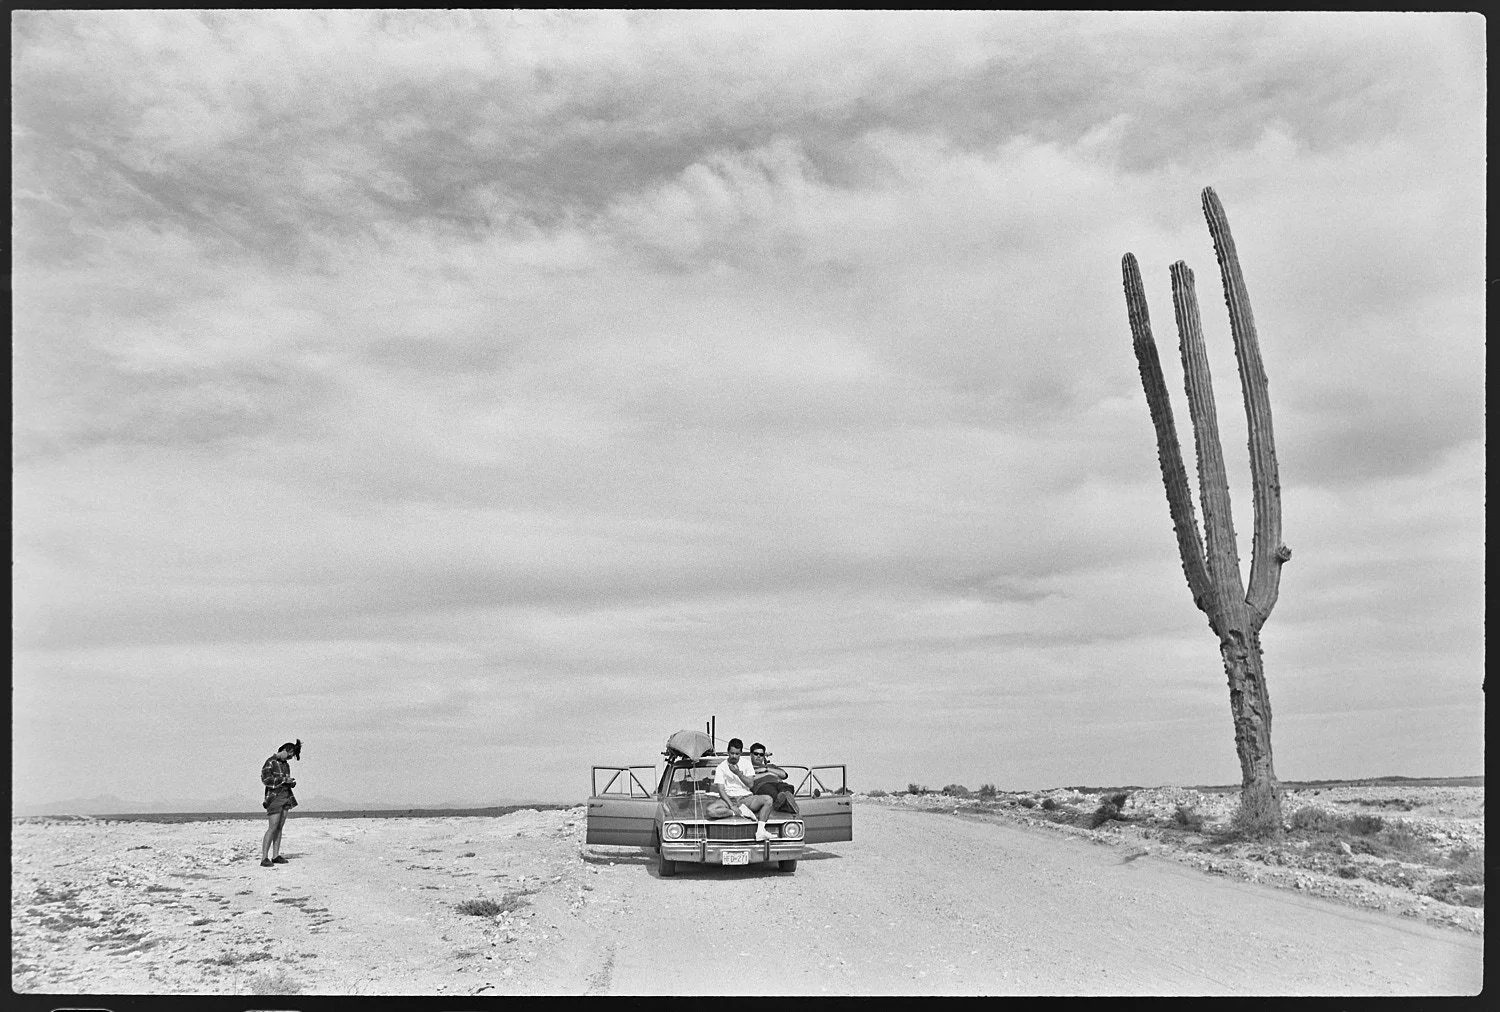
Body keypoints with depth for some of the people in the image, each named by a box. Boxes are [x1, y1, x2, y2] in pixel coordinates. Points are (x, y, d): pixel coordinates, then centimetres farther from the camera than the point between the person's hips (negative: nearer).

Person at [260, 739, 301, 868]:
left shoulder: (286, 765, 16)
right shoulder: (271, 762, -7)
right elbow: (265, 779, -16)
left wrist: (292, 782, 3)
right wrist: (284, 780, -16)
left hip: (286, 797, 8)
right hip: (274, 797, -7)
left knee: (280, 827, 6)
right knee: (272, 827, -12)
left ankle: (275, 856, 9)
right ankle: (264, 858, -12)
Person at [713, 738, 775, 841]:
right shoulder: (721, 767, 3)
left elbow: (751, 784, 2)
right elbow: (721, 790, -7)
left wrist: (738, 773, -12)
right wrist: (731, 806, -20)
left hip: (746, 798, 2)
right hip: (730, 799, -2)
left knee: (768, 799, -27)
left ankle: (760, 830, -32)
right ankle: (742, 811, -26)